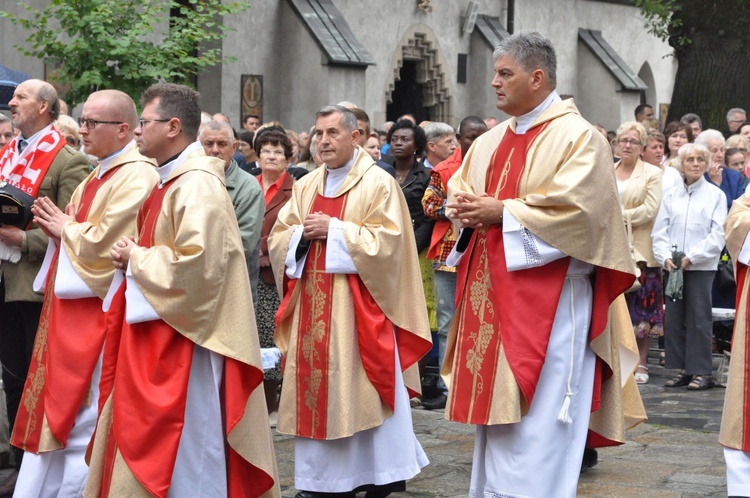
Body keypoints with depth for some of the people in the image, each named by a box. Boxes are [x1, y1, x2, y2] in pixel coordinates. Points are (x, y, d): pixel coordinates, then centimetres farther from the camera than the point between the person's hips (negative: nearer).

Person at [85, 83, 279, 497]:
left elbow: (197, 262, -28)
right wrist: (134, 257, 4)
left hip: (183, 340, -10)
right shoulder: (169, 181, 14)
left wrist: (136, 259, -14)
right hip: (157, 340, 10)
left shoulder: (198, 186, -18)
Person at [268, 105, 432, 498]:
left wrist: (335, 230, -15)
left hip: (356, 308, -6)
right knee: (317, 387, 6)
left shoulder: (378, 184, -4)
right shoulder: (305, 187, 14)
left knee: (359, 390, -4)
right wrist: (303, 233, -9)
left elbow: (388, 242, -14)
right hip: (312, 307, 6)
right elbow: (277, 240, 12)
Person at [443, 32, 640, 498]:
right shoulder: (491, 141, 14)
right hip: (492, 296, 8)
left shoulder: (579, 138, -9)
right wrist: (466, 208, -3)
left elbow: (574, 209, -20)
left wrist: (502, 211, -17)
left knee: (534, 419, -7)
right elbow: (459, 188, 20)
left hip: (546, 301, -8)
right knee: (494, 402, 13)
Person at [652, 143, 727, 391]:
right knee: (673, 318, 3)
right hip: (673, 266, 3)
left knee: (699, 318, -3)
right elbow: (659, 232, 8)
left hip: (701, 266, -3)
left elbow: (718, 235, -5)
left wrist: (691, 257, -13)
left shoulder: (716, 195, 2)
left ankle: (702, 372, 3)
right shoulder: (671, 196, 11)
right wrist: (666, 257, -8)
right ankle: (683, 369, 12)